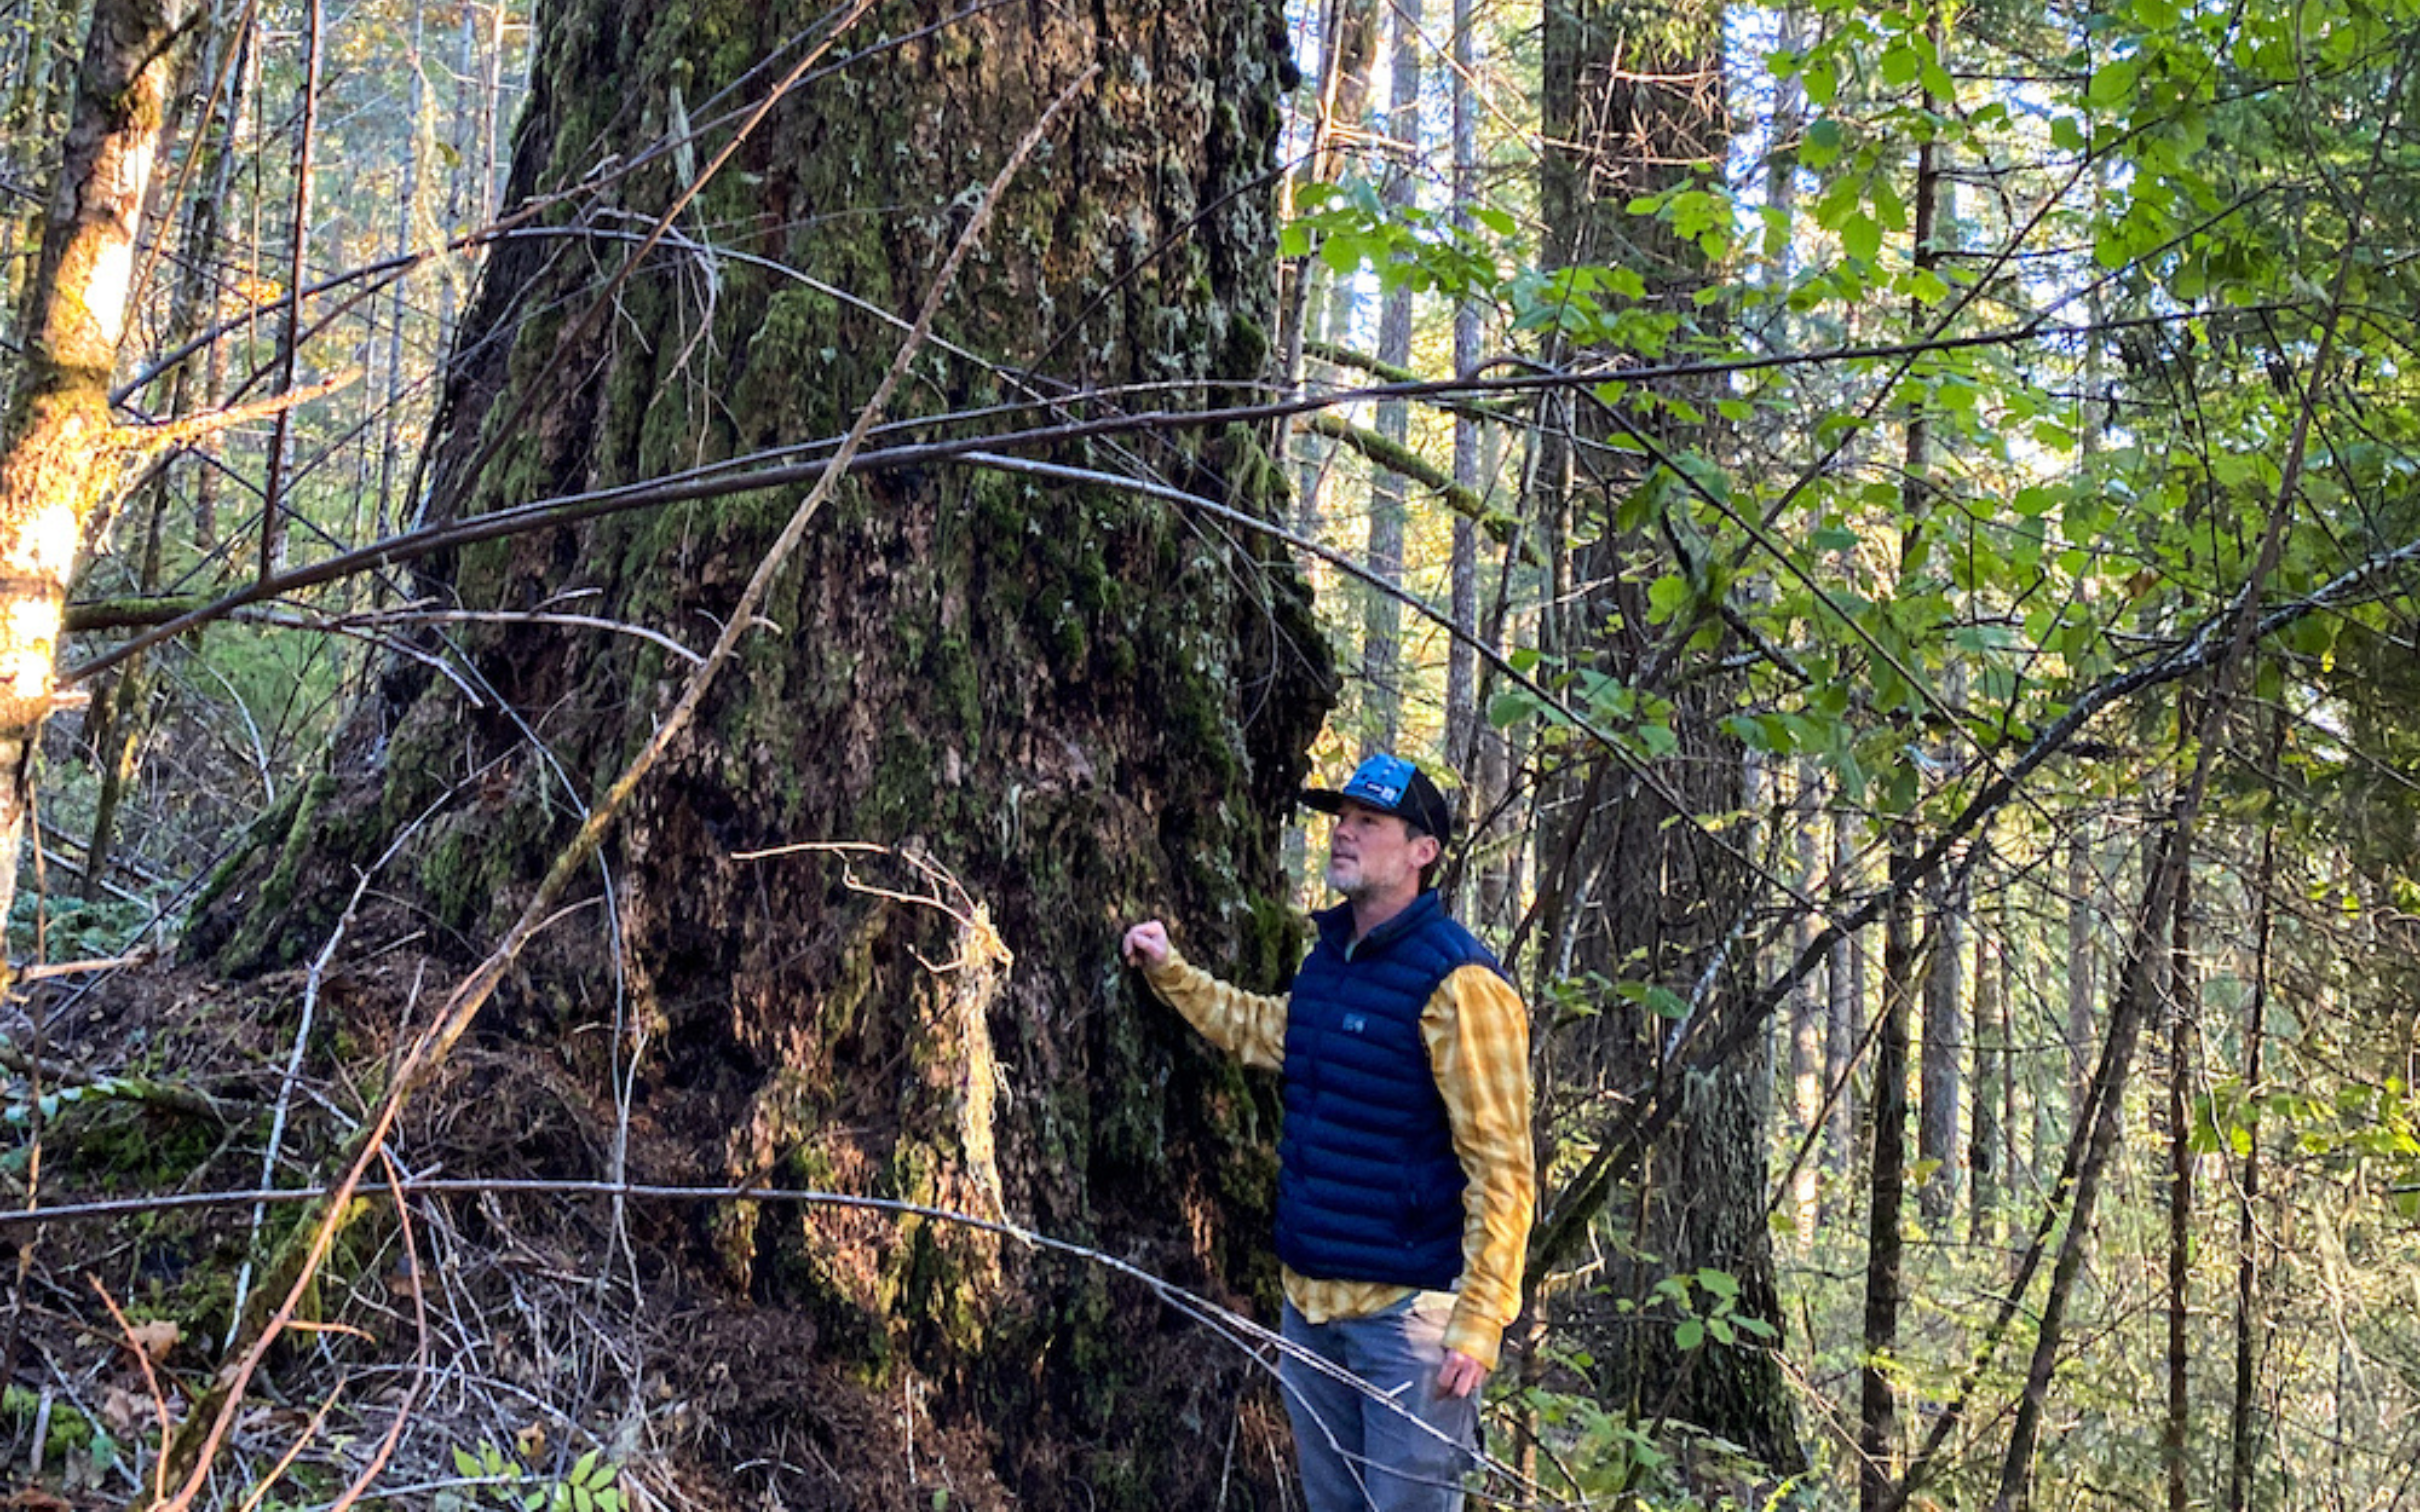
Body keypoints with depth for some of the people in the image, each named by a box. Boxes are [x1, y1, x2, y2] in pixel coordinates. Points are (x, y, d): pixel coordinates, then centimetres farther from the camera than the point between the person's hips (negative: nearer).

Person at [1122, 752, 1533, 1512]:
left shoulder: (1459, 983, -17)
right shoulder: (1327, 957, 9)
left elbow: (1502, 1171, -19)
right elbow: (1267, 1031, 32)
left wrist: (1479, 1325, -23)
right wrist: (1170, 974, 22)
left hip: (1409, 1308, -8)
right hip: (1311, 1301, 8)